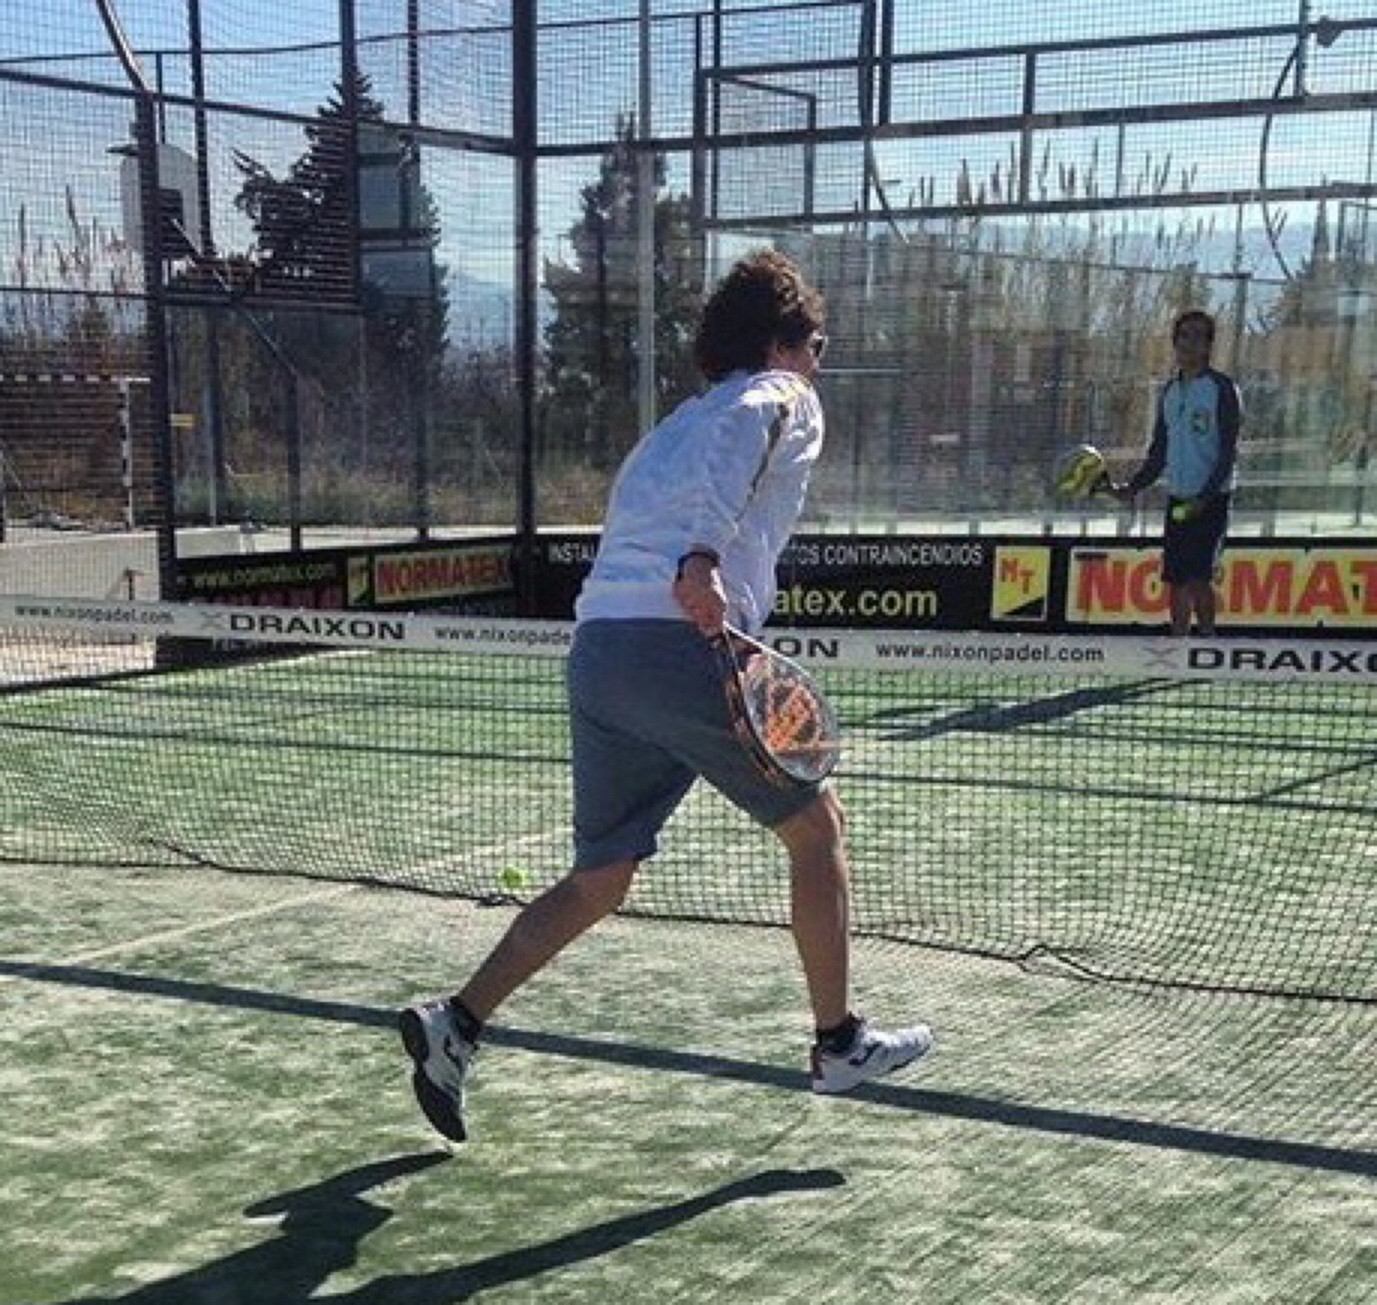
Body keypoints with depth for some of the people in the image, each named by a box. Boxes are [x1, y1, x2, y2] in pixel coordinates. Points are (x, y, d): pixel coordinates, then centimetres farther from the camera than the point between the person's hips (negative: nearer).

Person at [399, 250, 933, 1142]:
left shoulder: (677, 424, 31)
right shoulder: (783, 397, 7)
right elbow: (735, 439, -16)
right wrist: (702, 558, -31)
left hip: (596, 647, 8)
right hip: (683, 642, -7)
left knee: (601, 877, 15)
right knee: (816, 825, 10)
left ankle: (457, 1023, 7)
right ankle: (839, 1043, 16)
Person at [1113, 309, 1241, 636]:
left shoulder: (1221, 387, -6)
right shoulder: (1170, 391, 14)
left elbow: (1228, 452, -11)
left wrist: (1205, 496, -20)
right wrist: (1133, 486, 6)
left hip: (1210, 502, -6)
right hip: (1177, 500, 6)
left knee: (1198, 576, -14)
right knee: (1176, 579, 7)